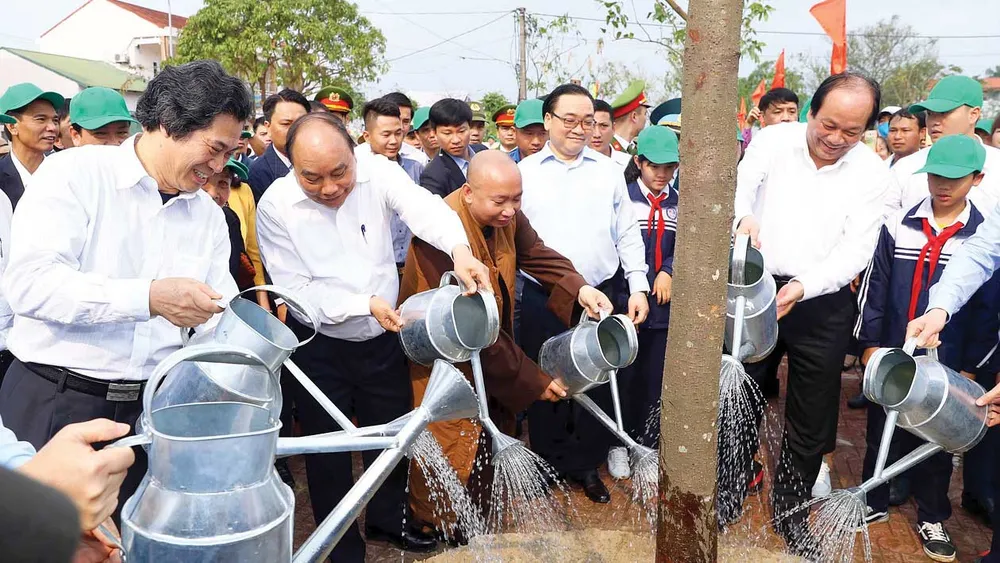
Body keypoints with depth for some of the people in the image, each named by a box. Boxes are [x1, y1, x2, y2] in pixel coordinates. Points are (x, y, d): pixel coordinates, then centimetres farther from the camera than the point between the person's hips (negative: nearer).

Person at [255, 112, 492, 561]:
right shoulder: (275, 206, -16)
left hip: (383, 338, 2)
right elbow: (296, 289, -17)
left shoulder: (377, 172, -14)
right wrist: (365, 304, -27)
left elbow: (424, 208, -31)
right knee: (328, 450, 11)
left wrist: (459, 249, -51)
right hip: (320, 346, -2)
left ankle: (387, 519, 46)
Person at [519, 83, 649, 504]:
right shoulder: (524, 172, 3)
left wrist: (638, 287, 3)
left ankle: (587, 465, 25)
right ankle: (547, 464, 26)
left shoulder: (608, 171, 8)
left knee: (595, 384, 7)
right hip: (542, 299, -1)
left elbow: (627, 235, 9)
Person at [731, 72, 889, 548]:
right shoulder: (773, 140, -3)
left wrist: (802, 287, -25)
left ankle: (790, 509, 32)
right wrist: (743, 215, -44)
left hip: (823, 304, 1)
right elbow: (739, 185, -19)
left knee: (811, 417, 11)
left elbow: (855, 249, -9)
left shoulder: (871, 172, -3)